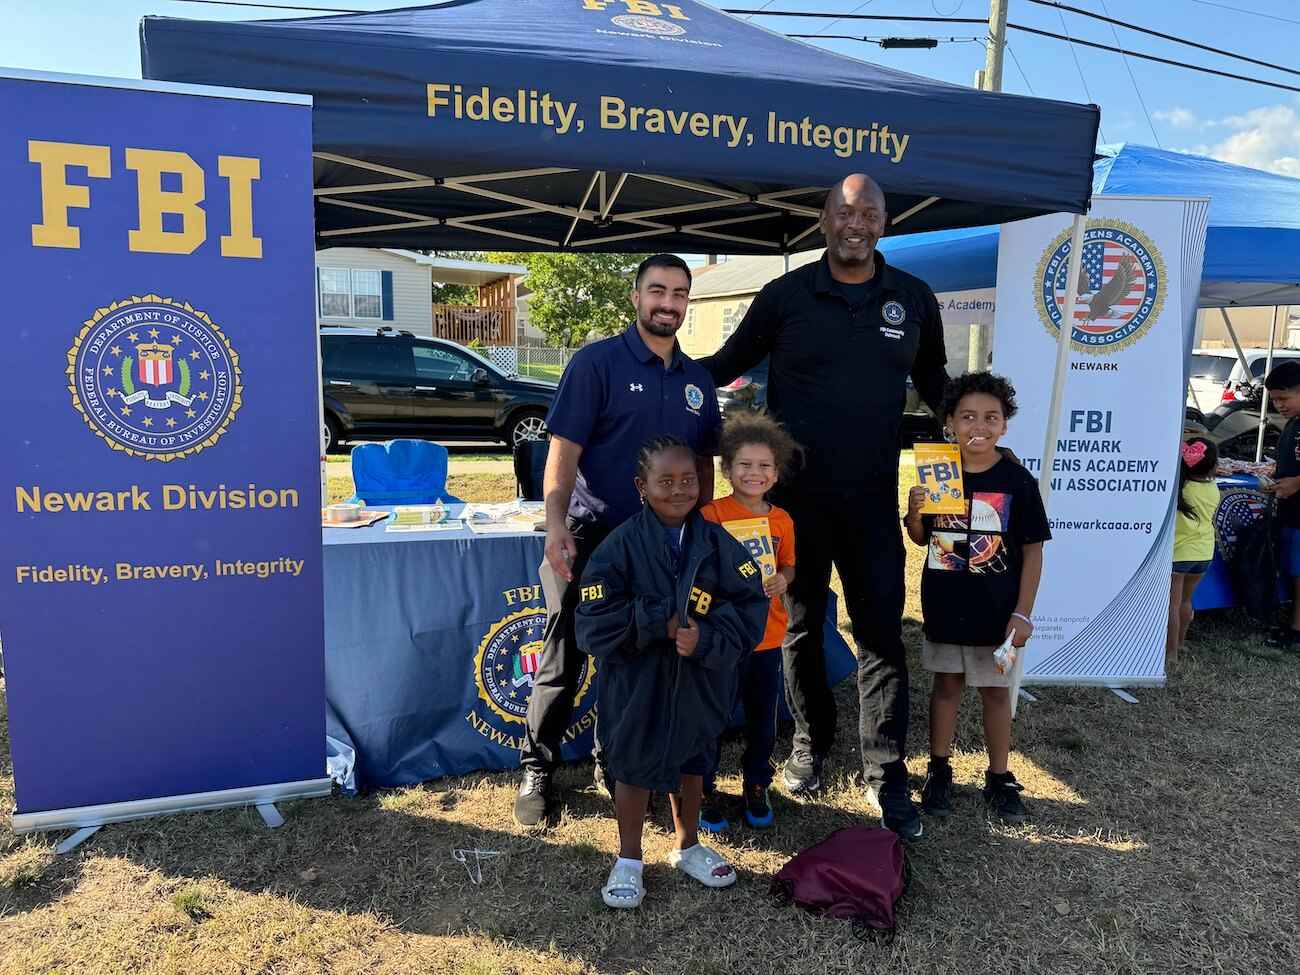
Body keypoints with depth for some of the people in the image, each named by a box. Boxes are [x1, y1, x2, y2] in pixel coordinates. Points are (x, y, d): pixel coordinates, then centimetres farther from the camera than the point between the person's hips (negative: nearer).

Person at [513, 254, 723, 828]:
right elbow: (564, 447, -12)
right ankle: (536, 773, 17)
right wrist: (556, 523, -22)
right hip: (589, 537, -5)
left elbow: (704, 461, 18)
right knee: (564, 658, 1)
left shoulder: (697, 380, 11)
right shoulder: (597, 362, -6)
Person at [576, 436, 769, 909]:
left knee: (692, 762, 21)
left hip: (700, 682, 3)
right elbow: (596, 619, -19)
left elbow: (750, 605, -10)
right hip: (637, 682, -3)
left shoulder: (717, 543, -7)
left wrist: (705, 638, -24)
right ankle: (628, 859, 32)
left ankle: (688, 846, 44)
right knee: (634, 767, 11)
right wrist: (661, 623, -23)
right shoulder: (622, 544, -15)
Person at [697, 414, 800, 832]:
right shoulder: (712, 514, -11)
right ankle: (704, 789, 26)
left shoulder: (782, 520, 3)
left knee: (763, 717, 16)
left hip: (768, 636, 4)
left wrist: (782, 578, -6)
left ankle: (756, 785, 37)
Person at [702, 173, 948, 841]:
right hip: (795, 495, 0)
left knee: (881, 634, 1)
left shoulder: (914, 299, 7)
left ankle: (885, 776, 14)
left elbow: (934, 384, 19)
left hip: (872, 499, 1)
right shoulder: (787, 295, 0)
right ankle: (810, 743, 32)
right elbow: (727, 364, 8)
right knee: (801, 627, 12)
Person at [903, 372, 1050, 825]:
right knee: (947, 684, 15)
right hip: (945, 604, 2)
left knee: (995, 689, 11)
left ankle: (999, 778, 26)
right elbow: (921, 539, 8)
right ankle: (939, 770, 28)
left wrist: (1022, 612, -8)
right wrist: (914, 515, -15)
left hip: (996, 609, -1)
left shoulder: (1016, 481, -9)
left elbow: (1032, 549, -5)